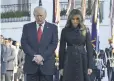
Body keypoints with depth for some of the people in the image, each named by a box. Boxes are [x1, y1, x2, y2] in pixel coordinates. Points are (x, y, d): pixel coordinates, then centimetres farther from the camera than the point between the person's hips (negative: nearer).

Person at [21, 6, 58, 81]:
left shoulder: (53, 27, 7)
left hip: (47, 64, 0)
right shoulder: (27, 27, 10)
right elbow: (24, 43, 2)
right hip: (31, 64, 1)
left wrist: (42, 56, -12)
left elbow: (54, 44, -1)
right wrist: (34, 56, -11)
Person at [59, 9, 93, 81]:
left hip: (82, 61, 0)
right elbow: (62, 49, 3)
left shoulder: (85, 30, 2)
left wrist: (90, 66, -5)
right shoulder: (65, 31, 2)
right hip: (69, 61, 0)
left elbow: (89, 48, 1)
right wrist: (61, 67, 0)